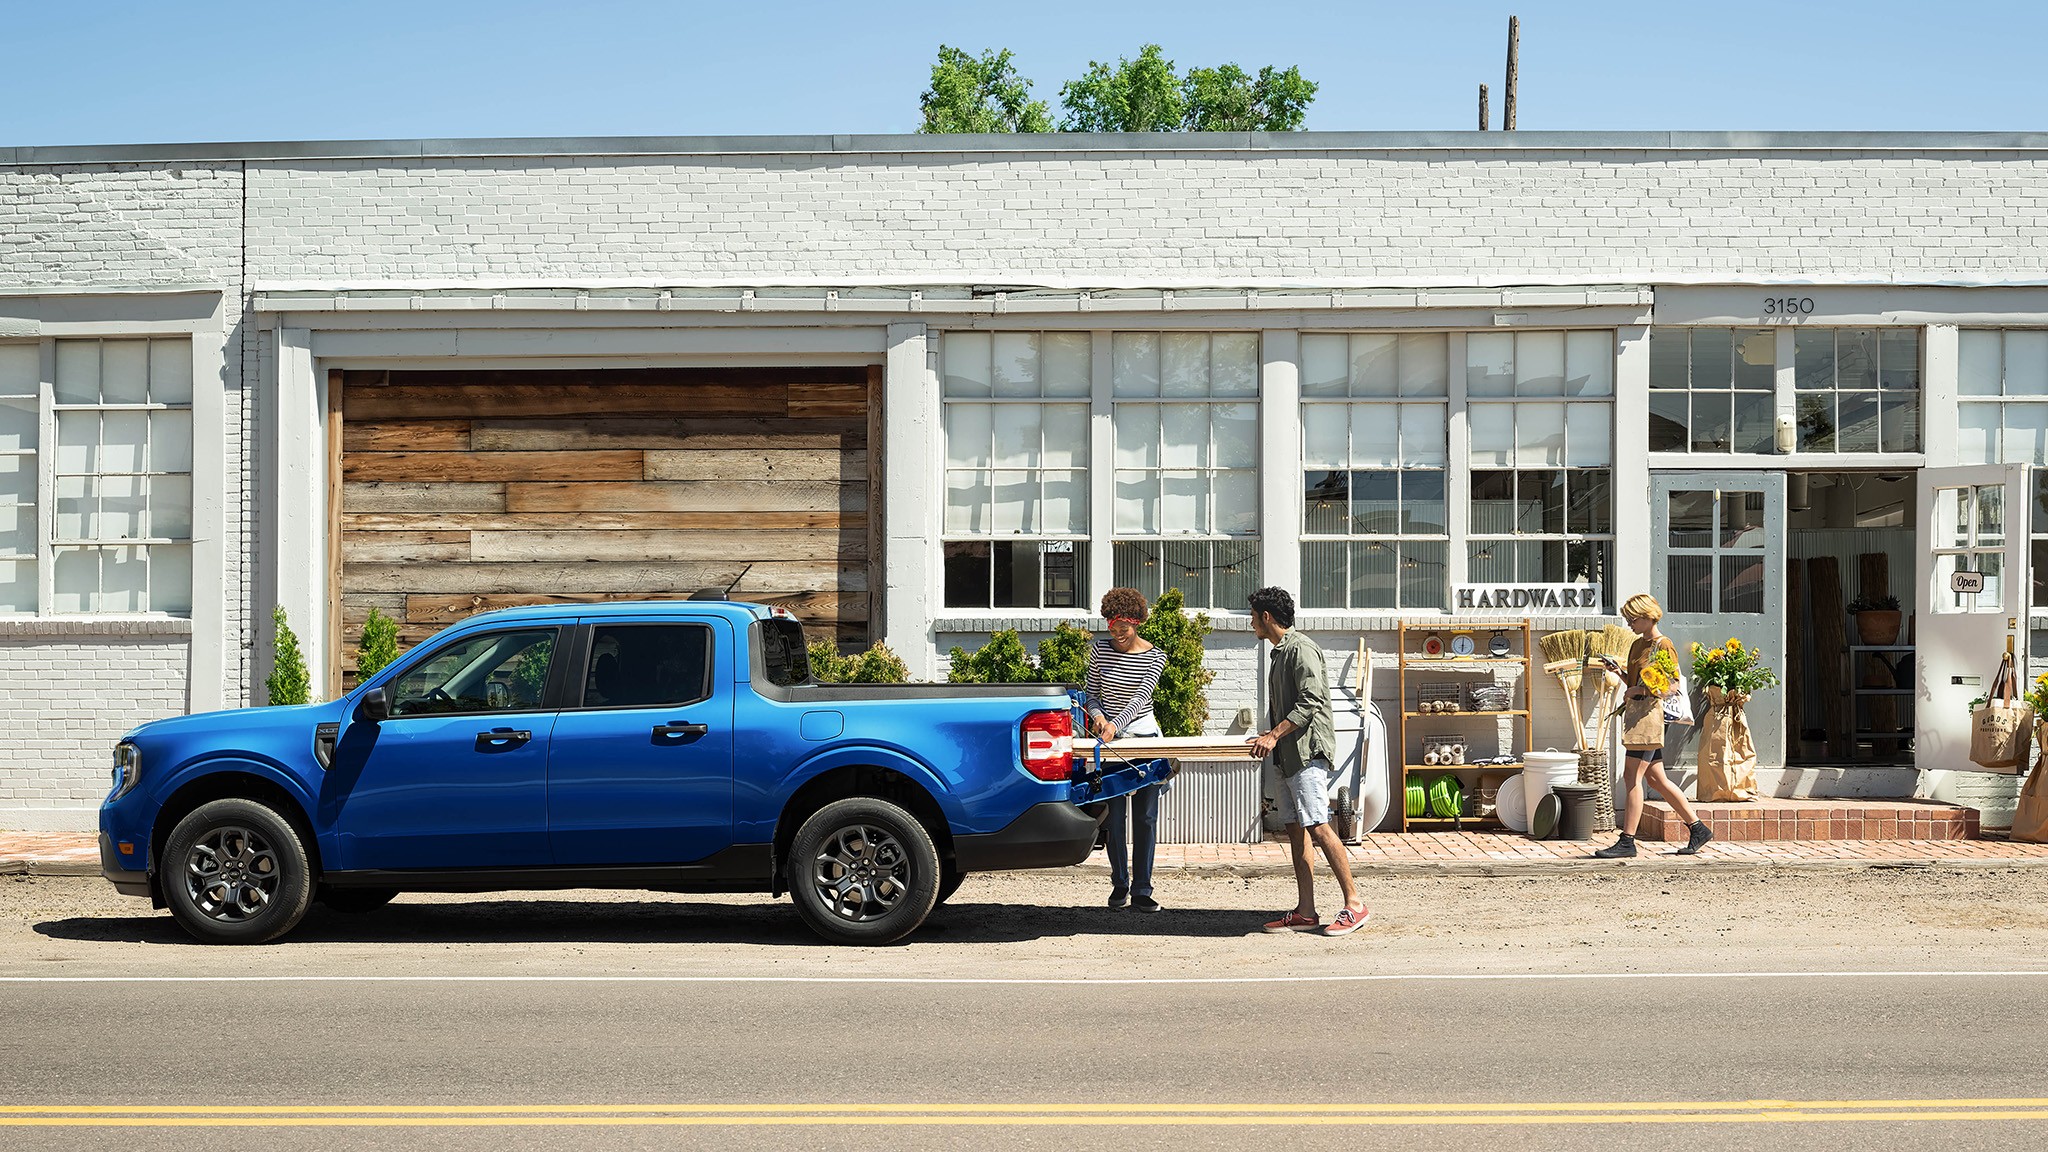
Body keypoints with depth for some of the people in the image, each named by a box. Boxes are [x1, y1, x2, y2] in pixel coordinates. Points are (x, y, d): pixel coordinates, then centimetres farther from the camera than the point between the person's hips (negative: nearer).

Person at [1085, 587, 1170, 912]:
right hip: (1109, 739, 1)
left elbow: (1142, 696, -14)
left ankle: (1141, 890, 3)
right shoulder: (1100, 650, 2)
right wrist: (1097, 715, -14)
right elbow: (1092, 693, 8)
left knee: (1145, 817, -1)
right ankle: (1119, 884, 14)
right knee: (1115, 816, 0)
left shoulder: (1155, 656, -2)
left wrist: (1116, 724, -28)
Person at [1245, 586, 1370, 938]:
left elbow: (1310, 701, -20)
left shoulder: (1301, 649, -11)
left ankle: (1355, 904, -11)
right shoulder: (1281, 652, 19)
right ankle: (1305, 912, 7)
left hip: (1307, 750, -10)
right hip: (1289, 754, 10)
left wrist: (1275, 735, -22)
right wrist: (1270, 735, 21)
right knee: (1296, 830, 6)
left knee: (1318, 827, -14)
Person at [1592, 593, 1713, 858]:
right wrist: (1619, 672, 8)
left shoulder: (1663, 645, -8)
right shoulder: (1637, 644, 18)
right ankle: (1698, 829, 18)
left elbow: (1673, 684, -13)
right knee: (1656, 779, 11)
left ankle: (1627, 841, -7)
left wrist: (1642, 691, -20)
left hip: (1649, 712, -10)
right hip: (1634, 712, 10)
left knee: (1632, 777, -10)